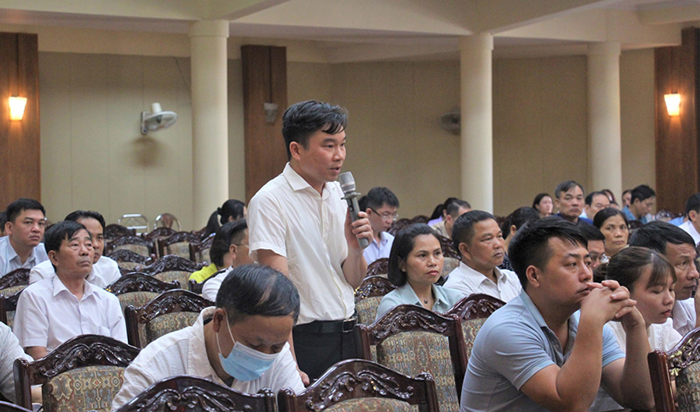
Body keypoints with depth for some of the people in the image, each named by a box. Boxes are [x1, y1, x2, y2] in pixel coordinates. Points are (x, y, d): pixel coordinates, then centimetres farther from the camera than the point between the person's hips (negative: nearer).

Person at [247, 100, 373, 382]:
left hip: (348, 334, 6)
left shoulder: (339, 195, 10)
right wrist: (290, 367, -22)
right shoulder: (269, 201, -11)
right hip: (305, 337, -6)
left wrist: (354, 246, -7)